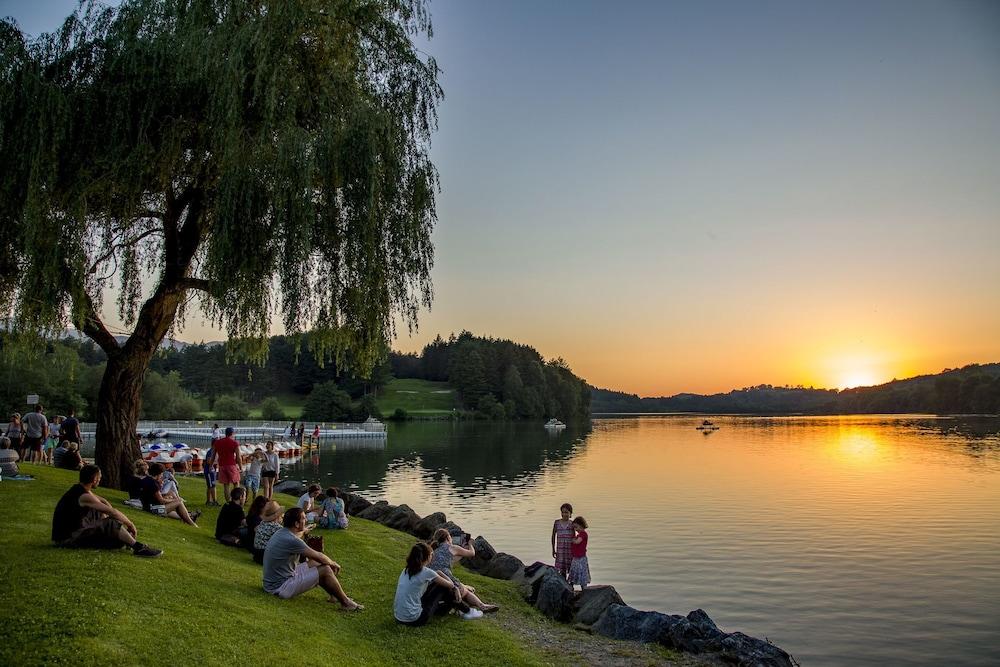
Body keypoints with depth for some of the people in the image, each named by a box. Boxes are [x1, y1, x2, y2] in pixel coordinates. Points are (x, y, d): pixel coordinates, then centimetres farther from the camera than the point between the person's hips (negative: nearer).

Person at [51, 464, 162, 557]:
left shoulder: (79, 488, 7)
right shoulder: (85, 496, -23)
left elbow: (103, 502, 16)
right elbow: (112, 512, -21)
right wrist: (129, 523, -9)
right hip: (67, 538, -10)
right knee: (111, 524, -16)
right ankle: (138, 548, -14)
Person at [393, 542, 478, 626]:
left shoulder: (406, 570, 8)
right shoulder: (426, 572, -13)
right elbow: (449, 585, 3)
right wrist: (455, 588, 25)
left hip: (399, 618, 7)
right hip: (414, 620, -7)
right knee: (443, 588, 6)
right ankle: (467, 611, 22)